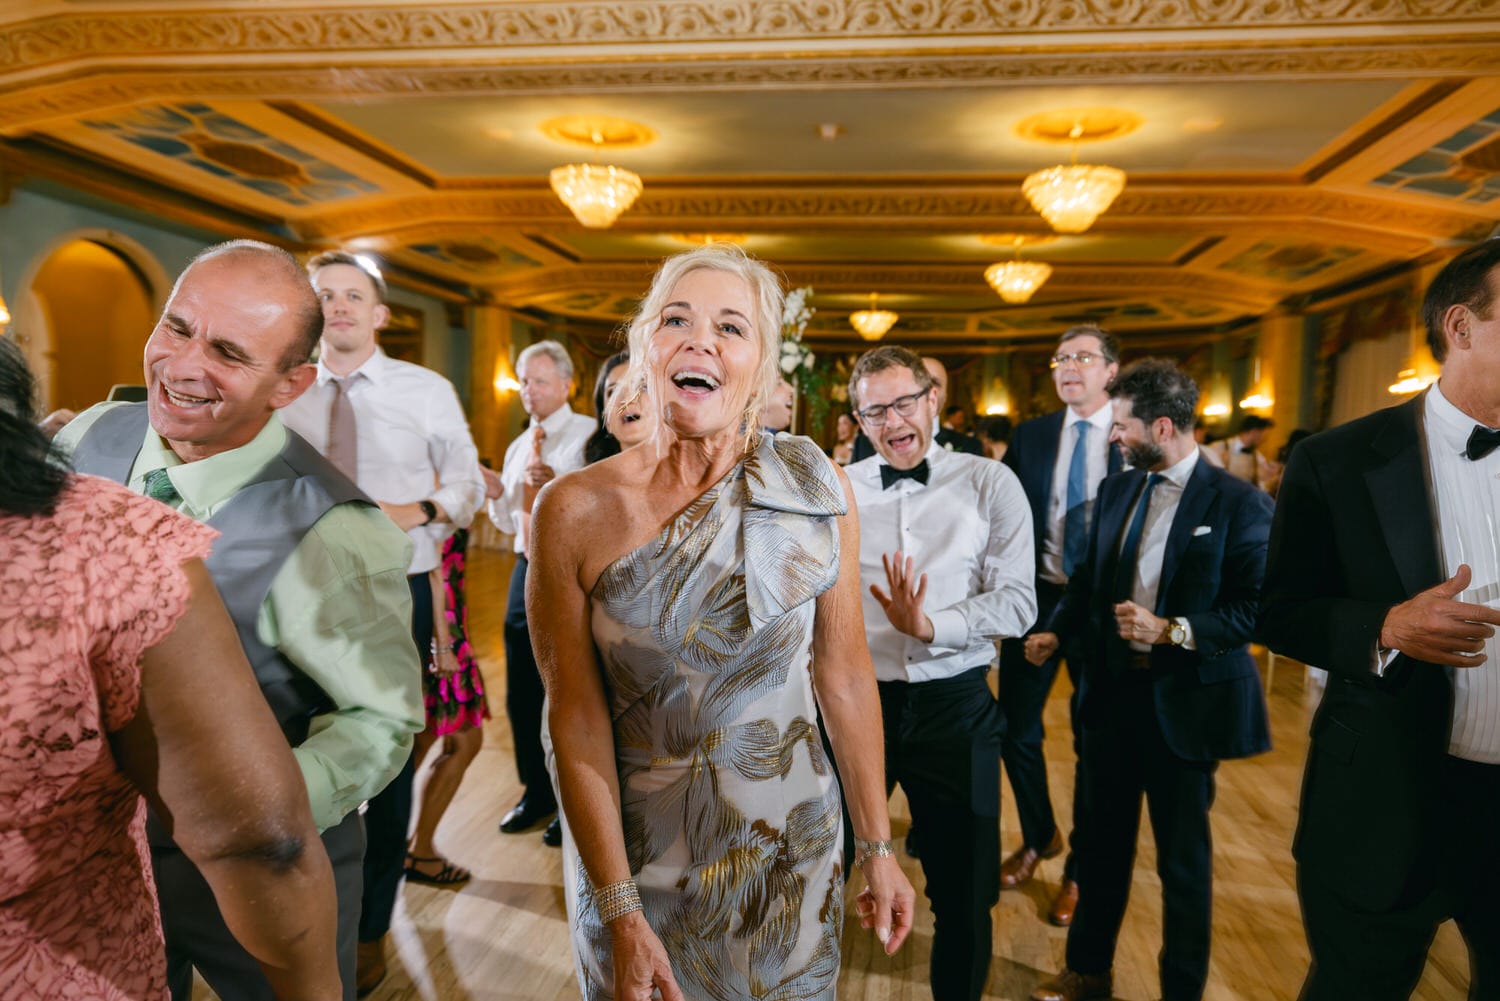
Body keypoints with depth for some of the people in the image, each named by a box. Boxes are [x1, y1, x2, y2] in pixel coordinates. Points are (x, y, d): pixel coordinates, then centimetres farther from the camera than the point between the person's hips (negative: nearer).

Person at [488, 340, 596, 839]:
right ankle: (536, 791, 33)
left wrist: (559, 481, -31)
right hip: (528, 569, 8)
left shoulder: (590, 435, -8)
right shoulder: (518, 447, 16)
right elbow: (507, 520, 18)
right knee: (522, 689, 14)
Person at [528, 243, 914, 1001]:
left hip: (790, 852, 1)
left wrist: (877, 848, -1)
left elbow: (845, 676, -7)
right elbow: (577, 718, -11)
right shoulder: (574, 511, -14)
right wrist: (621, 912, -10)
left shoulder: (815, 487, -12)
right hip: (632, 851, 0)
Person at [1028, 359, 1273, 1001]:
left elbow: (1260, 607, -14)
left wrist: (1171, 630, -22)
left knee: (1183, 854, 13)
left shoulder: (1239, 503, -11)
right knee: (1104, 838, 18)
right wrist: (1056, 630, 1)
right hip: (1113, 689, 5)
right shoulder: (1115, 491, 6)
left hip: (1184, 703, -5)